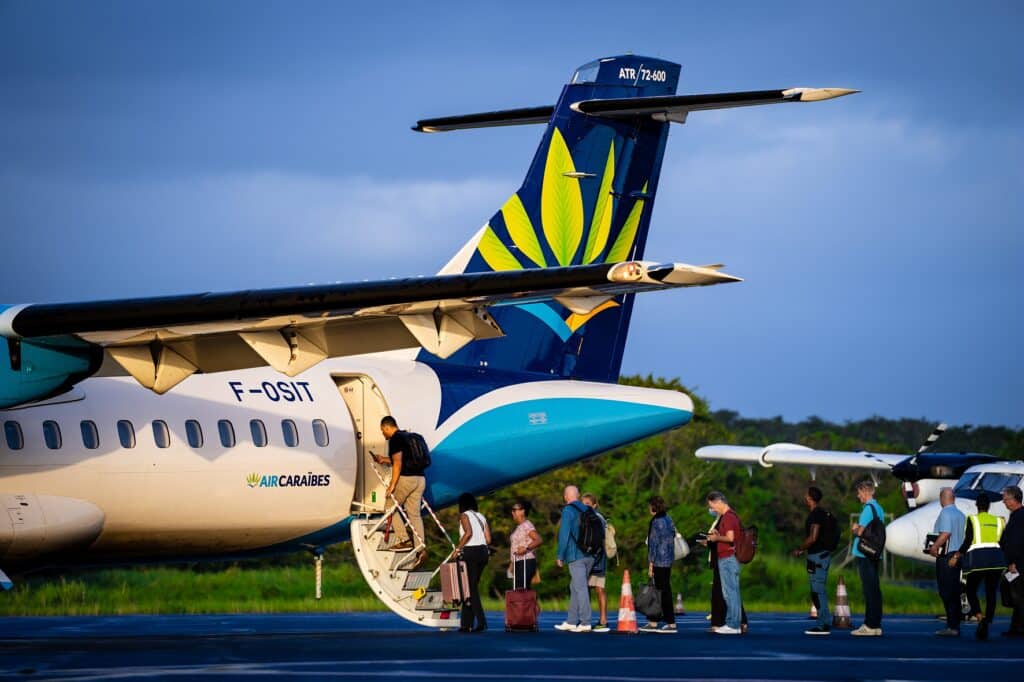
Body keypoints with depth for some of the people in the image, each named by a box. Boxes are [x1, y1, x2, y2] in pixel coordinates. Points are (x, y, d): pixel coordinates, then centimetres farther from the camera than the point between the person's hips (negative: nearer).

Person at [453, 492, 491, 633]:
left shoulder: (464, 515, -4)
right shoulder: (481, 517, 15)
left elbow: (468, 532, -21)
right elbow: (488, 539, 9)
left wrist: (458, 548, -13)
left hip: (471, 552, -7)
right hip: (483, 552, 7)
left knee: (471, 588, -5)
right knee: (472, 586, 12)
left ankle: (481, 622, -17)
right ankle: (466, 623, 12)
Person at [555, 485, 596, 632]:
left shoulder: (568, 511, -8)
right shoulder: (586, 510, 13)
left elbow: (564, 534, -10)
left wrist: (560, 556, -4)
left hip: (576, 556, -7)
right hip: (590, 556, 7)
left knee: (580, 587, -8)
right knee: (575, 587, 15)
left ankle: (585, 623, -11)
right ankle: (571, 622, 18)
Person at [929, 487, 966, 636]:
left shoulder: (945, 513, -12)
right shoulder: (961, 515, 13)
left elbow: (945, 534, -22)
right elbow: (964, 536, 15)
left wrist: (934, 547, -12)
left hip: (946, 558, -8)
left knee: (947, 593, -7)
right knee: (955, 593, 11)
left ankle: (952, 627, -10)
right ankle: (955, 626, 13)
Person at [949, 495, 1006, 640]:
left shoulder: (972, 519, 0)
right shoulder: (998, 521, 11)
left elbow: (967, 541, -7)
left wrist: (956, 556, 0)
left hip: (977, 557, -3)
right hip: (996, 558, 3)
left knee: (971, 590, 7)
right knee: (991, 593, 7)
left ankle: (980, 618, -19)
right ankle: (987, 625, -1)